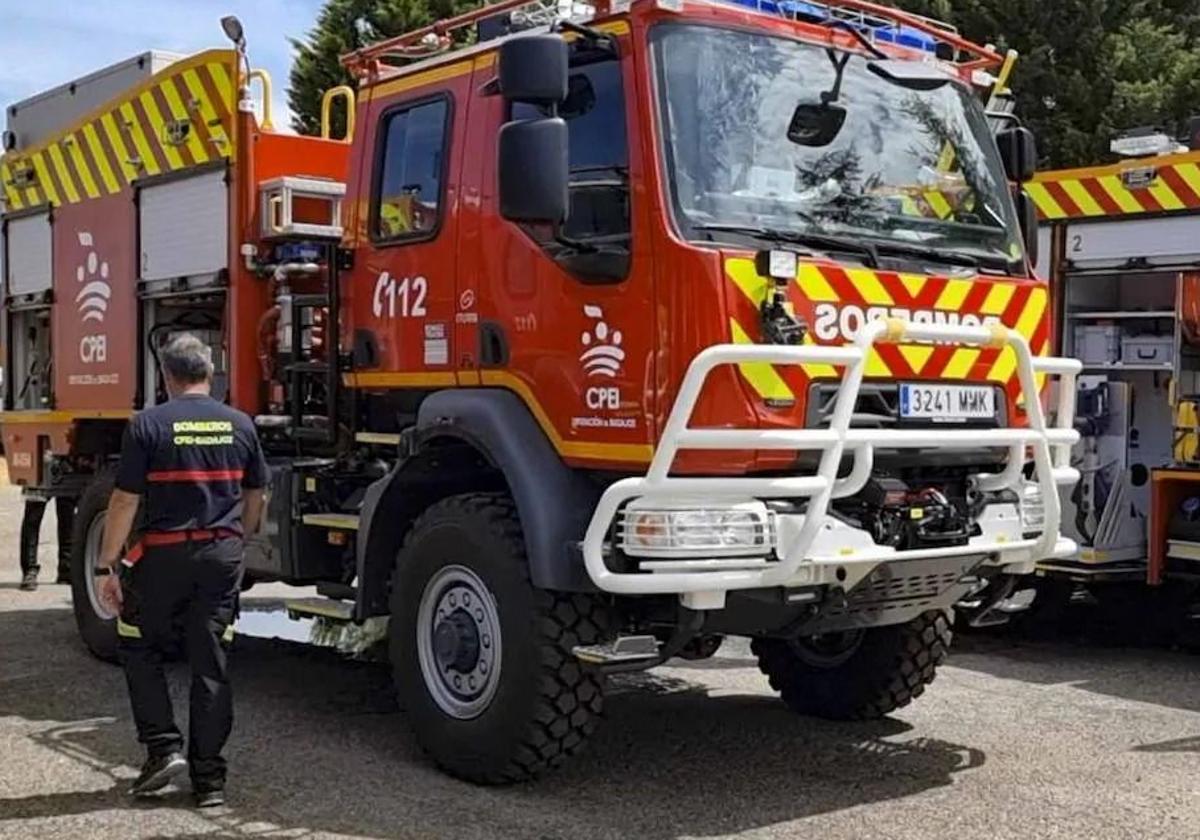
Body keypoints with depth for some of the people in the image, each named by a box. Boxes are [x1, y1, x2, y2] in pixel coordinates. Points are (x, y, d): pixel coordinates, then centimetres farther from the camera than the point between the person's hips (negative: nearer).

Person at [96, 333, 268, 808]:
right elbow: (255, 498, 13)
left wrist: (109, 565, -1)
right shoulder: (240, 425, 5)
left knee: (139, 648, 18)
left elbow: (125, 502, -8)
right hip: (223, 555, 3)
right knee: (211, 665, 8)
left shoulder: (148, 425, -7)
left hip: (164, 554, -3)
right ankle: (209, 778, 12)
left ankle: (163, 747, 9)